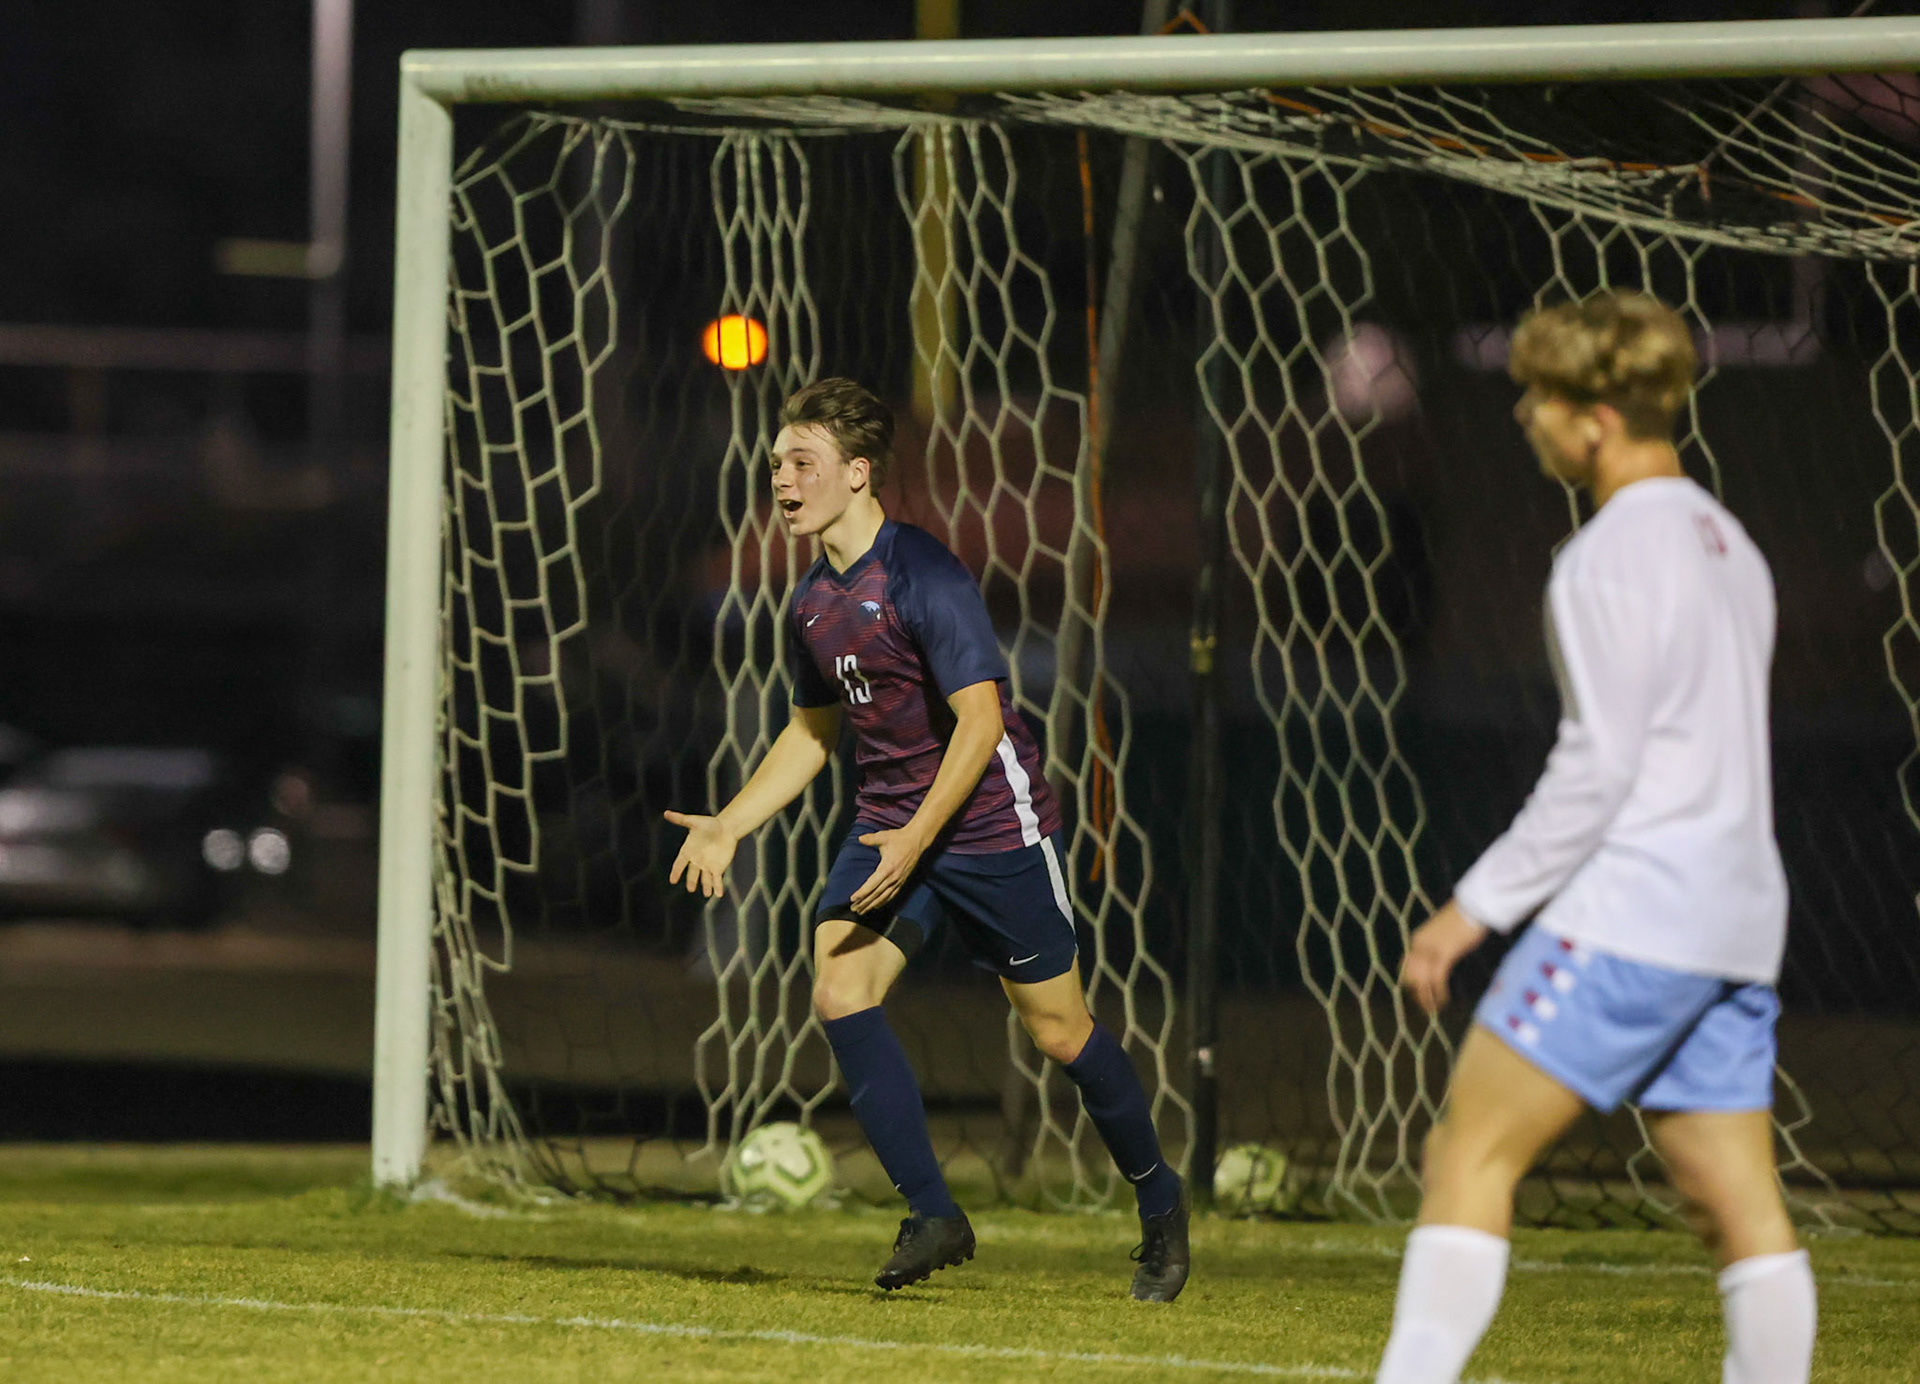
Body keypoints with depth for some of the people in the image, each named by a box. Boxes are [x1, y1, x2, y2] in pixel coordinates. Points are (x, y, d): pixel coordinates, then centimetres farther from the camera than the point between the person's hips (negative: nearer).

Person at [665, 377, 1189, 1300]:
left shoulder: (924, 577, -18)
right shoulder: (813, 603, 6)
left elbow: (980, 719, -22)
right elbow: (813, 731, 20)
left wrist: (917, 841, -28)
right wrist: (727, 826, 10)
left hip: (990, 824, -7)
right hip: (887, 824, 7)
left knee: (1058, 1031, 1)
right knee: (839, 994, -15)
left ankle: (1158, 1199, 24)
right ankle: (933, 1216, -10)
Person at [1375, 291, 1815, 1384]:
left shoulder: (1614, 559, -10)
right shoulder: (1728, 545, 18)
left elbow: (1599, 767, -16)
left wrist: (1478, 906, -11)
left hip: (1630, 913, -9)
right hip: (1738, 920, 9)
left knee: (1470, 1153, -8)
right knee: (1739, 1205, 7)